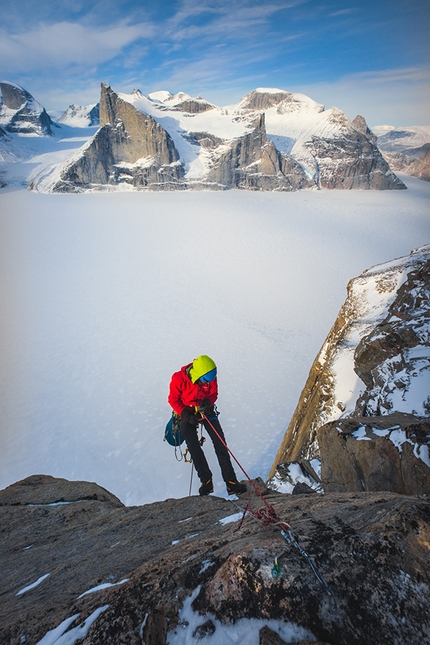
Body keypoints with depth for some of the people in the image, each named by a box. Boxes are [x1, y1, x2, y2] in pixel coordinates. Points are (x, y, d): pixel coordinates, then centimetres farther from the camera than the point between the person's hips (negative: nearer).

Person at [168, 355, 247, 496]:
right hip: (186, 414, -2)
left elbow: (214, 394, -2)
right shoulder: (179, 379, -25)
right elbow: (173, 400, -13)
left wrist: (207, 403, -24)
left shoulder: (211, 378, -17)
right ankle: (206, 481, 5)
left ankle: (231, 482, -3)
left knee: (220, 443, -6)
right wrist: (187, 415, -21)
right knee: (194, 448, -9)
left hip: (206, 411, 2)